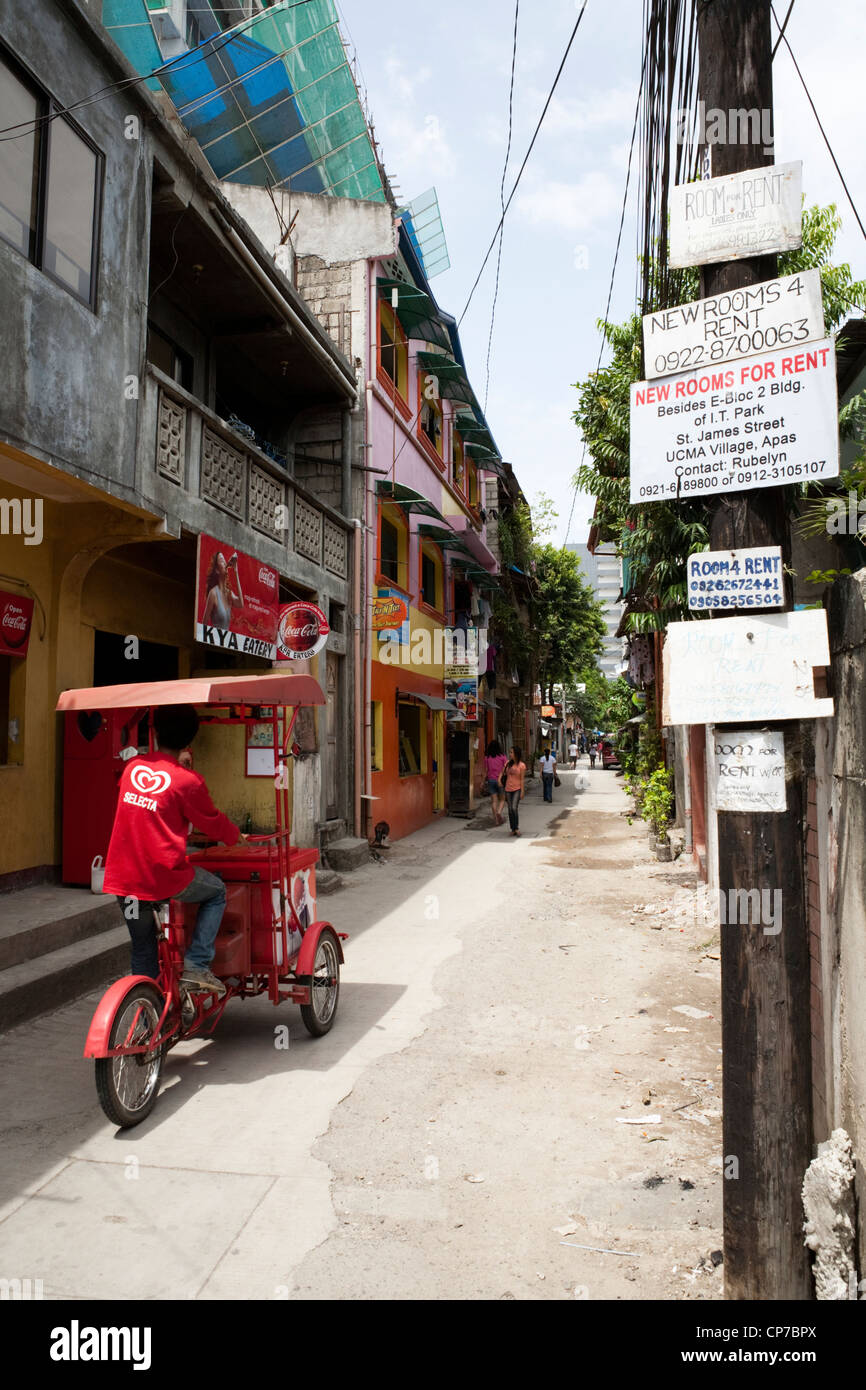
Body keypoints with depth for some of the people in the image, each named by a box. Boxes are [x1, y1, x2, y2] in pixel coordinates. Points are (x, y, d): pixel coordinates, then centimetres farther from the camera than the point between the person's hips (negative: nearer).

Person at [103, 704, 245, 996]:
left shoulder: (132, 767, 5)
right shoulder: (187, 780, -10)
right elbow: (213, 824, 1)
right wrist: (237, 836, 21)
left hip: (123, 876, 5)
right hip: (163, 876, -5)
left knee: (142, 950, 20)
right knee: (217, 891, 20)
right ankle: (196, 966, 10)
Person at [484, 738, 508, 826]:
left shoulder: (487, 757, 0)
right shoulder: (502, 756, -4)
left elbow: (486, 770, 2)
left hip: (491, 780, 2)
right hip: (501, 780, -1)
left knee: (494, 800, 5)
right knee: (502, 799, 11)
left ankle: (496, 819, 4)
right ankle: (499, 812, -14)